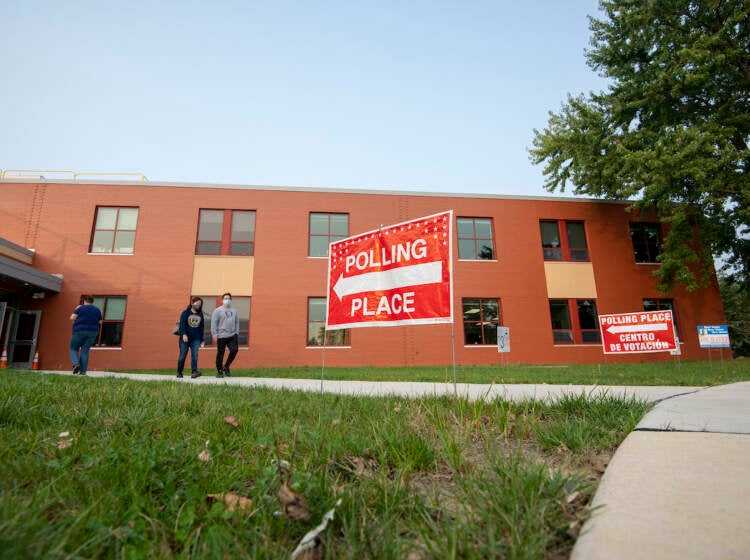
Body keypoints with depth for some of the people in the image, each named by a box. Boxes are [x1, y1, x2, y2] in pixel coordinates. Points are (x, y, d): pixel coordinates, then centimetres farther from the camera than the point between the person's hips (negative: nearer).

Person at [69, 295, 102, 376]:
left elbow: (72, 318, -7)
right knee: (85, 351, 4)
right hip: (92, 332, 3)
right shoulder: (97, 310, 9)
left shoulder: (80, 308, -1)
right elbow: (100, 323, 11)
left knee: (73, 348, 13)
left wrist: (76, 310, 9)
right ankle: (83, 371, -4)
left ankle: (76, 364, -10)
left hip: (79, 331, -3)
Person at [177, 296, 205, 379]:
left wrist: (202, 340, 13)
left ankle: (194, 372, -15)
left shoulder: (200, 315, 13)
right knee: (182, 356, 4)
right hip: (185, 338, -3)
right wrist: (184, 334, -23)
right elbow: (182, 324, -8)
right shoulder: (185, 313, 1)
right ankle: (179, 373, 17)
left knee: (194, 355, -9)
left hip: (196, 339, 3)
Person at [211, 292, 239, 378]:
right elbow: (214, 323, -4)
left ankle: (226, 367, 12)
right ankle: (219, 371, 14)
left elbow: (237, 322, 19)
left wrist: (237, 332, 9)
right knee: (220, 354, 1)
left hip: (232, 336, 4)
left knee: (234, 350, -8)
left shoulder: (234, 311, 16)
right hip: (221, 336, -4)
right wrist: (214, 334, -11)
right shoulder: (217, 310, 1)